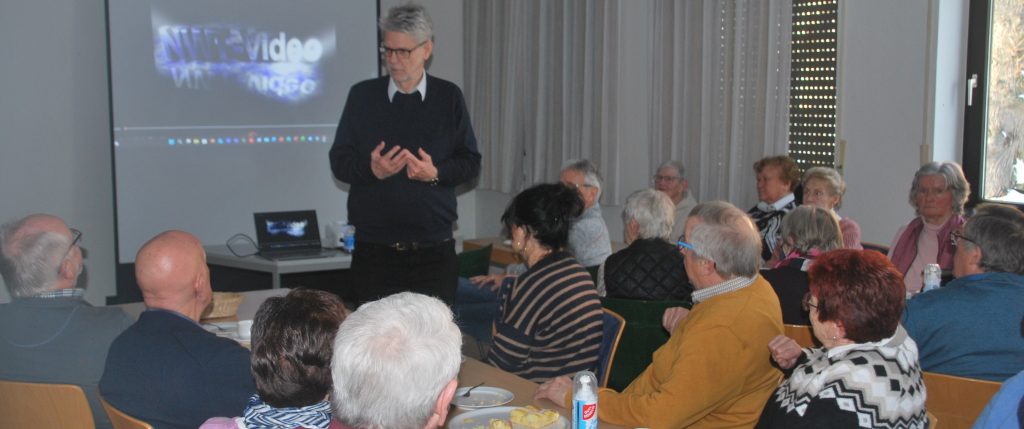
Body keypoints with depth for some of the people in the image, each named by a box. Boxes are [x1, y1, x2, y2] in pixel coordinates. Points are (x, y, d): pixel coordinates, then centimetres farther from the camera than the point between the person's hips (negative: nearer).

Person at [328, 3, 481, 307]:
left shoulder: (449, 97, 5)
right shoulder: (362, 96, 5)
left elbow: (471, 162, 6)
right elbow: (339, 161, 4)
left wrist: (436, 173, -14)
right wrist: (372, 170, -16)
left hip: (434, 251, 0)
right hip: (374, 251, 0)